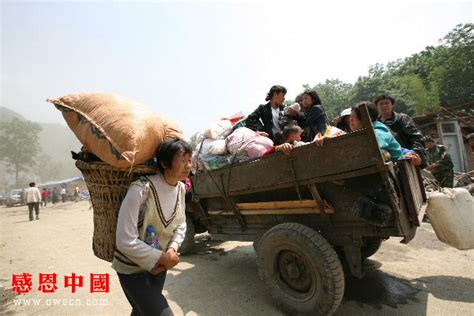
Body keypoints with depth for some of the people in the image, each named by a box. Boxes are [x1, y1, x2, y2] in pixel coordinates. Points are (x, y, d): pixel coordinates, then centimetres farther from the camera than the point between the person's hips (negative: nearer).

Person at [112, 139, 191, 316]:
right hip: (133, 269, -6)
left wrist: (171, 251, -12)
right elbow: (126, 241, -28)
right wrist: (163, 258, -20)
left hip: (158, 265, 6)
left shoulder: (181, 188, -7)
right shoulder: (141, 190, -30)